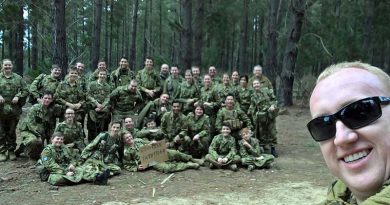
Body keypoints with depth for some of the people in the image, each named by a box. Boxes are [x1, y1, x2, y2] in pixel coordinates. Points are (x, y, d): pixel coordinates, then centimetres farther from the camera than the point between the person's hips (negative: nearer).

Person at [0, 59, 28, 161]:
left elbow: (25, 90, 7)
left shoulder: (18, 78, 9)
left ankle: (11, 151, 20)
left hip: (14, 109, 1)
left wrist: (18, 96, -10)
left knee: (12, 132, 9)